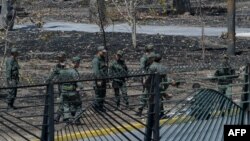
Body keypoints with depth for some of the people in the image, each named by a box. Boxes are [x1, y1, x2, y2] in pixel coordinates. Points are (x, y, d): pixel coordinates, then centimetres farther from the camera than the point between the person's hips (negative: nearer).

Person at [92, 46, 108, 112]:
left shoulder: (103, 59, 17)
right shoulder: (96, 60, -13)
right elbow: (96, 71, -21)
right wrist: (98, 80, -25)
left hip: (103, 80, 9)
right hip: (99, 80, -9)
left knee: (103, 94, 11)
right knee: (99, 93, -8)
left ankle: (100, 106, 16)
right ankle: (96, 105, 1)